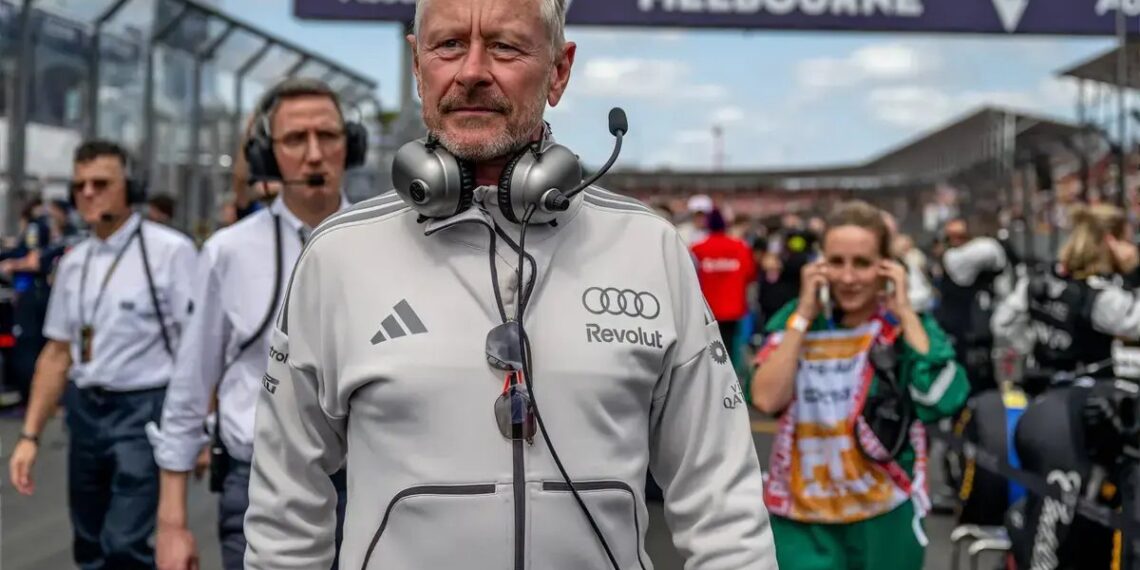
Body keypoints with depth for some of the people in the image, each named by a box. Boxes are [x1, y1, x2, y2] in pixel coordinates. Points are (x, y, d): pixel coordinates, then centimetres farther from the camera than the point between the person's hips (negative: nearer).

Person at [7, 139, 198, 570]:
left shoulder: (170, 251, -12)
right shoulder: (73, 262, 9)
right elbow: (57, 353, 13)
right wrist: (30, 435, 11)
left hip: (144, 409, -7)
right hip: (84, 410, 7)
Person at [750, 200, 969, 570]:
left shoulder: (908, 326, -4)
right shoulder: (796, 320, 1)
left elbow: (943, 398, -22)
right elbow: (766, 399, -13)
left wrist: (905, 312, -17)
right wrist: (804, 315, -12)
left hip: (884, 517, 0)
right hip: (802, 517, 1)